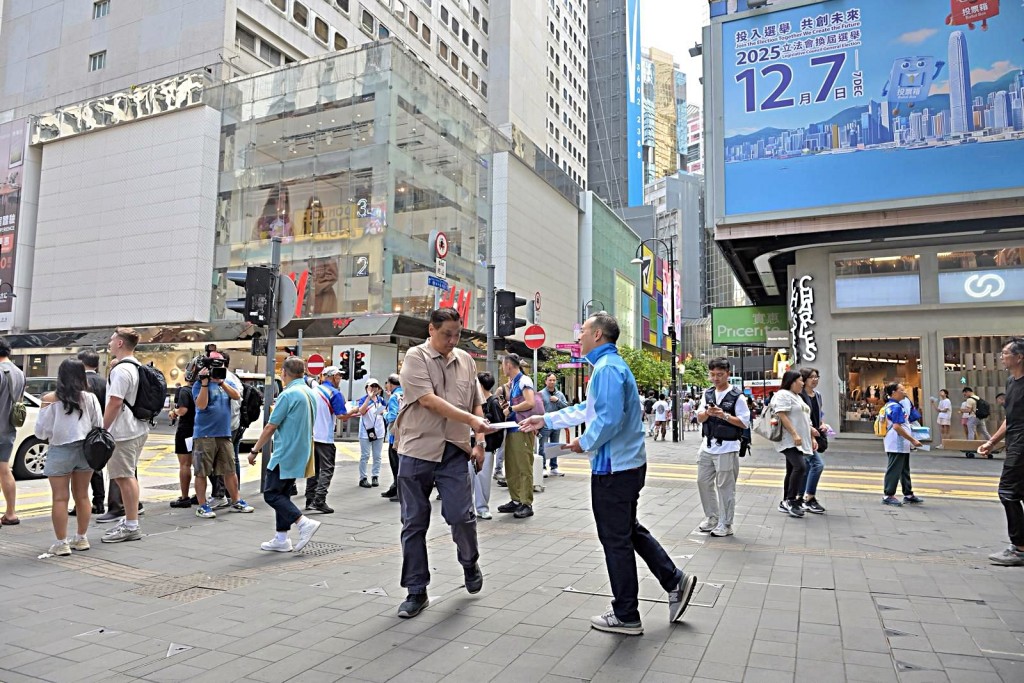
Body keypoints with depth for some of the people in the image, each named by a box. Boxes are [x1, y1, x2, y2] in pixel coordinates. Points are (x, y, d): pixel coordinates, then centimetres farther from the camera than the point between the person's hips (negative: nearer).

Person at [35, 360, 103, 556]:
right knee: (82, 496, 13)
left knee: (60, 498, 3)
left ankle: (61, 543, 6)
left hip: (60, 451, -3)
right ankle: (81, 539, 22)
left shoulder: (52, 400, -9)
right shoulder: (90, 398, -3)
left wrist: (45, 406, 12)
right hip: (84, 450, 3)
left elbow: (41, 431, -3)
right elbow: (99, 426, 1)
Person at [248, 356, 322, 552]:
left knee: (271, 494, 0)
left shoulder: (288, 395, -17)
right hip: (301, 454, 9)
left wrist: (255, 450, -4)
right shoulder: (311, 394, 10)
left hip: (286, 454, -9)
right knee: (281, 494, 15)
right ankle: (281, 539, 17)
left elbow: (270, 427, -13)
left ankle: (304, 523, -11)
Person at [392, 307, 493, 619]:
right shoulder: (415, 357, -4)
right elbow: (428, 400, -16)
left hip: (455, 450, 3)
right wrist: (471, 420, -21)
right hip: (417, 449, -2)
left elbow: (476, 404, 17)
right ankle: (416, 591, 19)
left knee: (461, 515, -5)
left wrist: (479, 442, 7)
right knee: (414, 523, 5)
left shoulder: (465, 360, 11)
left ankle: (470, 563, 27)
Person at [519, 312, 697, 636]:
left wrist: (585, 443, -11)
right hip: (628, 464, 10)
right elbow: (587, 409, 23)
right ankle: (675, 582, 25)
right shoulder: (610, 364, 16)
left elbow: (610, 418, -27)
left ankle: (626, 616, 16)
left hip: (613, 468, -10)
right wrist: (544, 420, 22)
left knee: (616, 541, 3)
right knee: (629, 531, 22)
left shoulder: (607, 368, -18)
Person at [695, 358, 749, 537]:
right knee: (703, 482, 11)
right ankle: (711, 517, 26)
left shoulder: (736, 396, -8)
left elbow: (744, 423, -10)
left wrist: (724, 415, -20)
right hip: (707, 446, 6)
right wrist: (707, 413, -15)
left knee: (725, 487, 1)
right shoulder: (708, 394, 8)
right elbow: (699, 418, 6)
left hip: (727, 448, -6)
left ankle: (725, 524, 11)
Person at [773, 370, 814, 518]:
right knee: (800, 467, -20)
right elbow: (782, 416, -18)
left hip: (800, 442, 10)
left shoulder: (797, 396, 23)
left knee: (792, 470, 9)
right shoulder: (783, 395, -8)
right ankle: (791, 500, -13)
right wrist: (794, 434, -23)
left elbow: (804, 420, 26)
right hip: (790, 441, -10)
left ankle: (786, 503, 13)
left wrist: (811, 438, 21)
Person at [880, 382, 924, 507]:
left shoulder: (890, 405, 13)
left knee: (904, 470, 16)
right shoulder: (897, 407, -18)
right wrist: (912, 440, -19)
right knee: (894, 470, -4)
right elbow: (897, 427, -24)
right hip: (897, 444, -10)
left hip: (902, 445, 10)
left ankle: (908, 494, 25)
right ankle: (888, 495, 1)